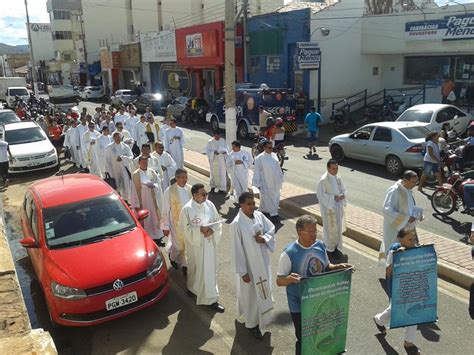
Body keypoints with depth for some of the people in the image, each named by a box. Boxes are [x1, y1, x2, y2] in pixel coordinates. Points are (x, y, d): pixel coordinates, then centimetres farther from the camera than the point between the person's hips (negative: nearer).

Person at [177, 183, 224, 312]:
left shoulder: (210, 205, -4)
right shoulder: (187, 209, -16)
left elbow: (217, 222, 2)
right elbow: (183, 228, -13)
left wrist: (212, 230, -19)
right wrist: (200, 229, -24)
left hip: (210, 244, 4)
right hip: (195, 245, -4)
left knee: (210, 269, 11)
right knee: (196, 268, 12)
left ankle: (211, 299, 25)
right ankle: (193, 288, 38)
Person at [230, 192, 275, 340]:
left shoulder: (259, 215, -7)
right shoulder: (236, 224, -24)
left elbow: (272, 229, 6)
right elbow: (237, 249, -20)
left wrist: (264, 238, -17)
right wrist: (243, 272, -17)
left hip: (263, 260, 6)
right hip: (249, 264, -6)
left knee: (263, 289, 24)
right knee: (251, 294, 11)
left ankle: (260, 318, 50)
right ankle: (252, 323, 34)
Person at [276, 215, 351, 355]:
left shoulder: (320, 246, -7)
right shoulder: (289, 253, -24)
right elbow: (279, 281, -18)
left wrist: (339, 267, -11)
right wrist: (289, 278, -40)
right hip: (299, 305, -5)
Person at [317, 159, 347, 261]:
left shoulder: (338, 178, 4)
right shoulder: (323, 180, -17)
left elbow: (343, 190, 11)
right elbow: (321, 195, -17)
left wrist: (342, 196, -10)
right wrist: (333, 197, -20)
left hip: (338, 207, 7)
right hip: (328, 208, -7)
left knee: (338, 228, 14)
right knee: (330, 229, 3)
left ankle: (337, 248, 28)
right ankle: (330, 249, 20)